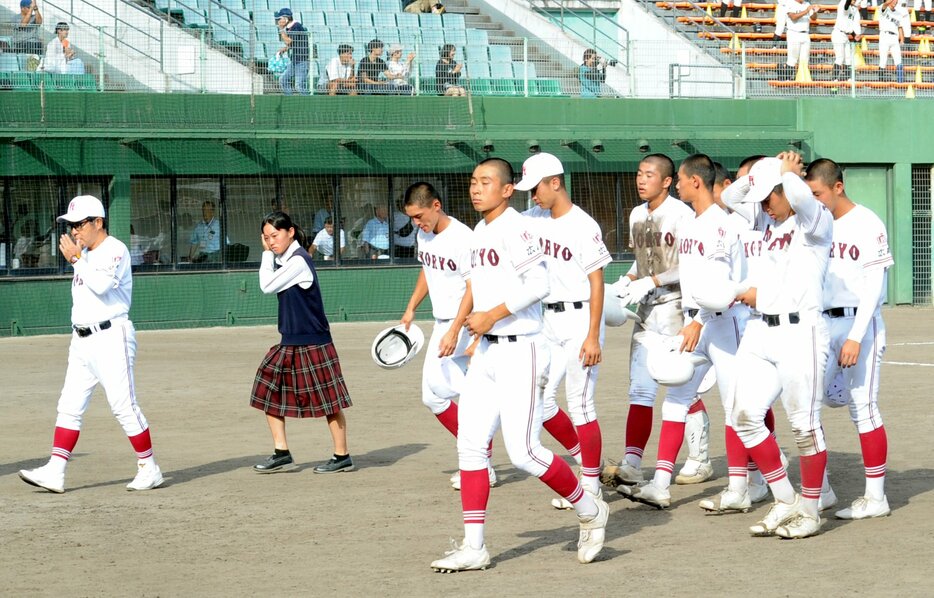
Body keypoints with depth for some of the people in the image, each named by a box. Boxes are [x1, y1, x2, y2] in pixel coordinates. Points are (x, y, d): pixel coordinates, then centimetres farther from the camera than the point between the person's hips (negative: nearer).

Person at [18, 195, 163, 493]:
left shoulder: (115, 250, -9)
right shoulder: (85, 253, 16)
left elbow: (101, 285, -24)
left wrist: (75, 259, -18)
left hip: (110, 337, -9)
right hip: (82, 340, 9)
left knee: (124, 406, -7)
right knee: (69, 406, 3)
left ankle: (149, 468, 4)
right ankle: (54, 472, 1)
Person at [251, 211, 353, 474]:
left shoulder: (298, 261, -17)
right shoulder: (283, 260, 11)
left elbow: (267, 286, -17)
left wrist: (267, 254, -8)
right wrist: (269, 252, 7)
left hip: (312, 343, -10)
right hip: (290, 343, 10)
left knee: (328, 400, 0)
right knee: (268, 393, 7)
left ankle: (342, 457, 9)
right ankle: (282, 454, 13)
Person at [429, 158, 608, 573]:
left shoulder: (514, 228, -13)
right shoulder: (479, 232, 14)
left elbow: (538, 283, -23)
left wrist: (491, 316, -20)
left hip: (520, 352, -9)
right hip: (487, 352, 9)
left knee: (523, 452, -10)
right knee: (470, 443, 3)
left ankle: (590, 511, 12)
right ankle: (473, 547, 7)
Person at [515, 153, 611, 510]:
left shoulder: (583, 226, -12)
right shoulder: (532, 219, 8)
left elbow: (597, 283, -12)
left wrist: (593, 337, -16)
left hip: (580, 319, -7)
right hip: (549, 320, 7)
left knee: (580, 403, -5)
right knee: (540, 399, 6)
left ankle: (591, 486, 4)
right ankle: (584, 459, 25)